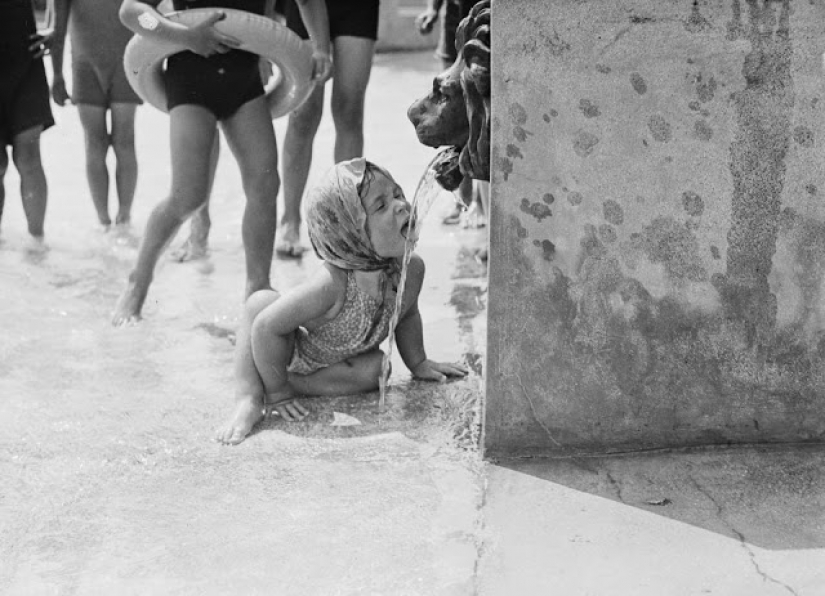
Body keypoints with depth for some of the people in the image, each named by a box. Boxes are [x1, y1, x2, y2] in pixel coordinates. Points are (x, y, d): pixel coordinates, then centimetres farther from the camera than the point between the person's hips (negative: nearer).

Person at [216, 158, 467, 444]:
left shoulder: (412, 268, -22)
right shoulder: (331, 284, -40)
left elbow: (407, 314, 3)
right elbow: (266, 327, -36)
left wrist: (418, 363, 10)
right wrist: (277, 392, -28)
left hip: (341, 363, 5)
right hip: (288, 356, -4)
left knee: (373, 370, -26)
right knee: (261, 301, -30)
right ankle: (248, 400, -28)